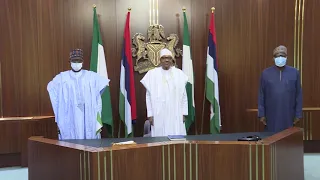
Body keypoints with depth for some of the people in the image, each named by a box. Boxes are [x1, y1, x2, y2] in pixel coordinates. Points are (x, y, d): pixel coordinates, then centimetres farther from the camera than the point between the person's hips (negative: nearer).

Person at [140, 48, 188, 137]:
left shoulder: (179, 74, 4)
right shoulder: (152, 74, 0)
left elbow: (183, 95, 7)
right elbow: (148, 96, 1)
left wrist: (183, 113, 3)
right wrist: (150, 114, -3)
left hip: (176, 115, 1)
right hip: (159, 115, -1)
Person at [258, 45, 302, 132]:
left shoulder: (294, 72, 0)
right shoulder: (266, 73, 0)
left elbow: (298, 95, 2)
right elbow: (261, 95, 2)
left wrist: (298, 114, 1)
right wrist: (261, 114, -1)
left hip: (288, 115, 0)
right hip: (271, 115, 0)